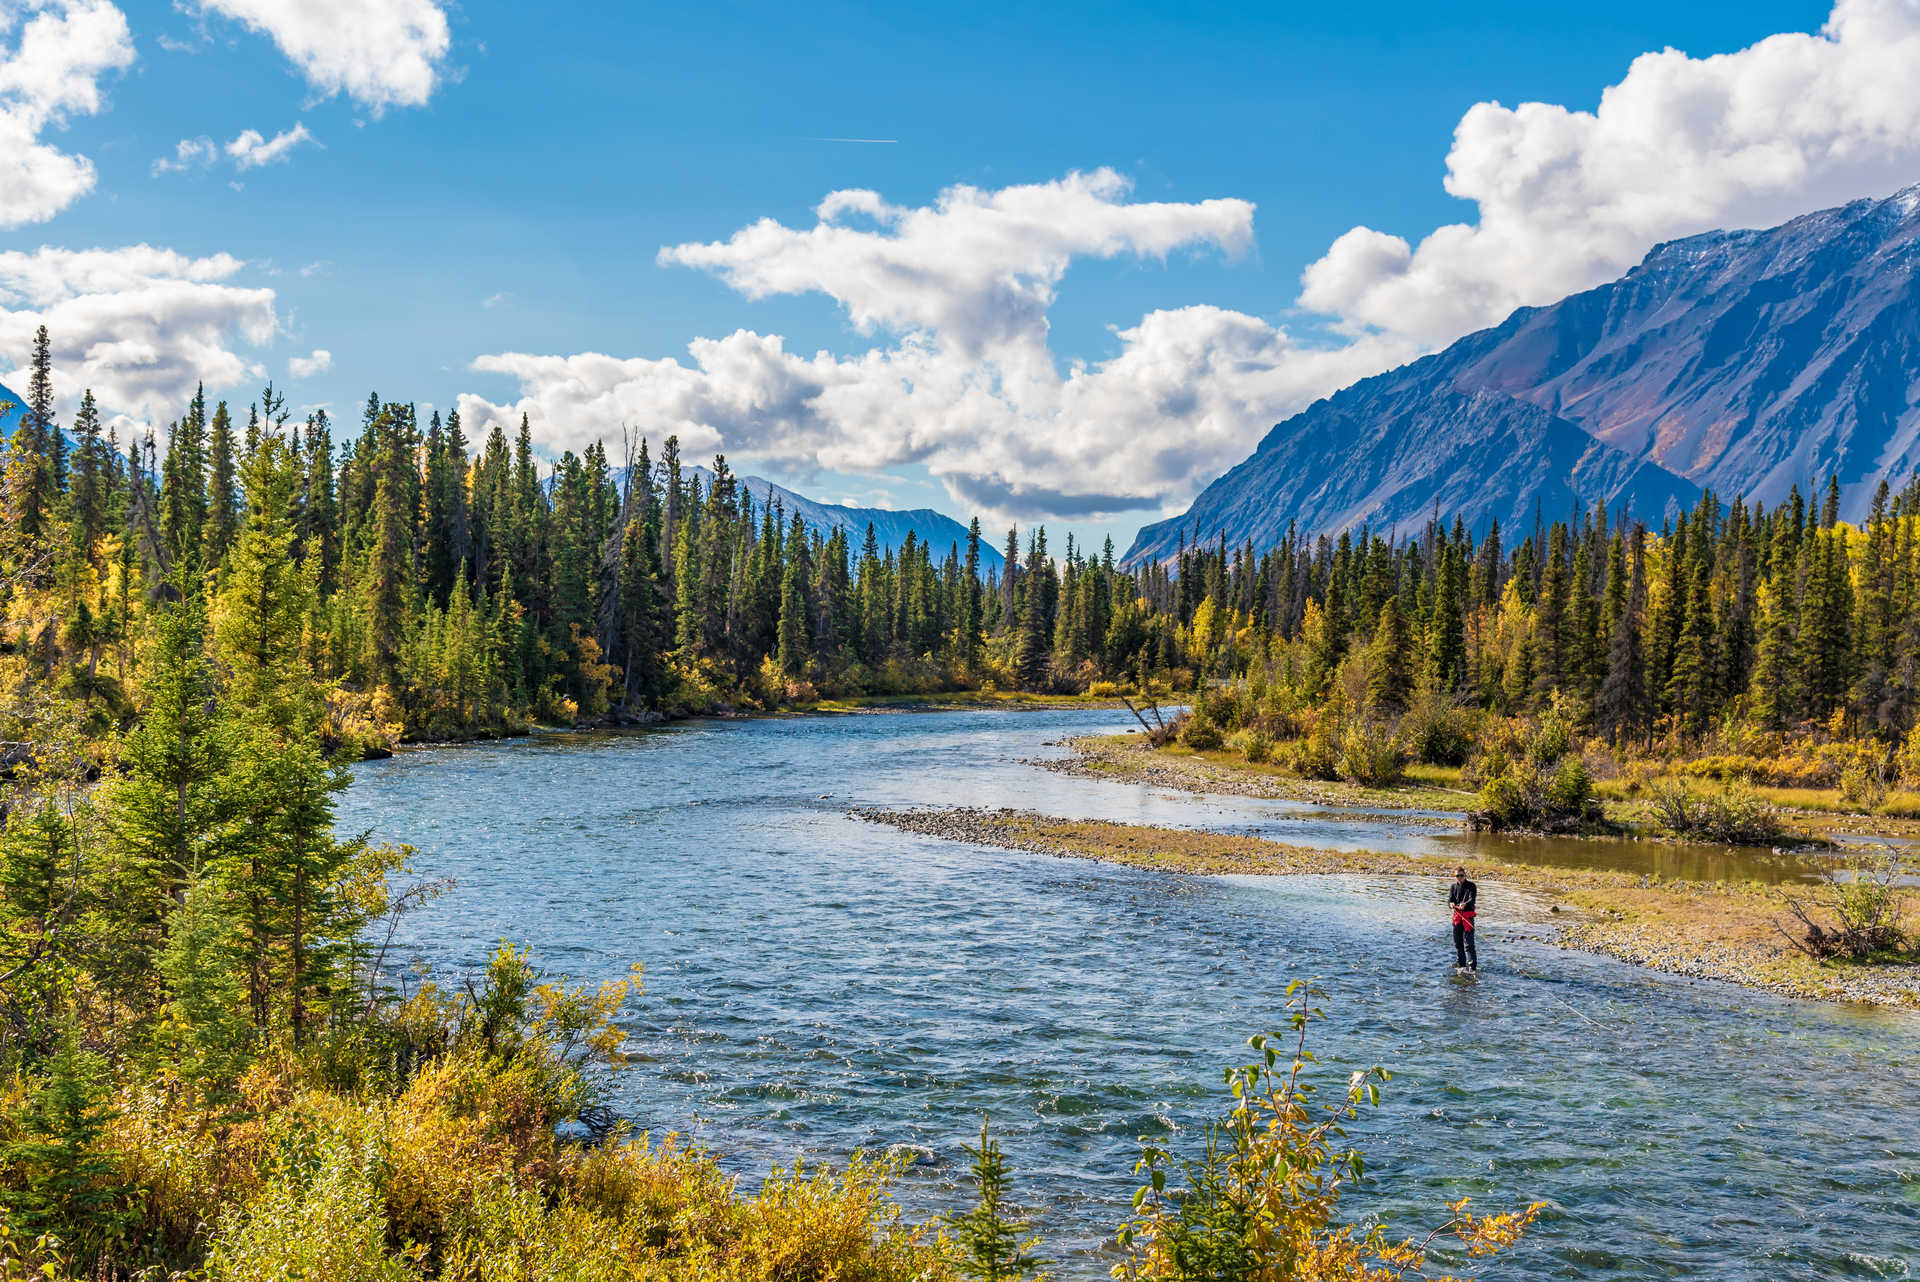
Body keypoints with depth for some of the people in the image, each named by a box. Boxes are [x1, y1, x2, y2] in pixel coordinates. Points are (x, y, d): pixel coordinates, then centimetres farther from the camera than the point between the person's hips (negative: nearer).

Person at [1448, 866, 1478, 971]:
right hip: (1457, 915, 5)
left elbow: (1472, 899, -18)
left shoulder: (1471, 886, -4)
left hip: (1468, 916, -5)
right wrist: (1451, 904, -23)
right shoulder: (1454, 887, 11)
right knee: (1457, 941, 11)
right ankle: (1461, 963, 24)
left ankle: (1472, 965, -10)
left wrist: (1465, 904, -40)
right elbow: (1450, 899, 2)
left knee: (1468, 942, -12)